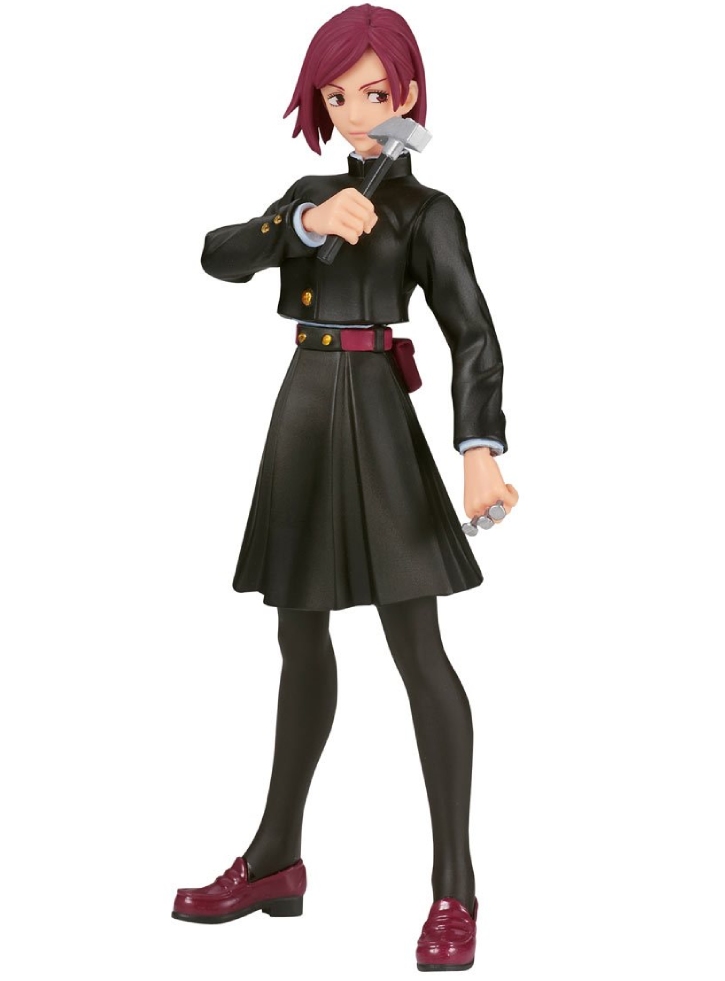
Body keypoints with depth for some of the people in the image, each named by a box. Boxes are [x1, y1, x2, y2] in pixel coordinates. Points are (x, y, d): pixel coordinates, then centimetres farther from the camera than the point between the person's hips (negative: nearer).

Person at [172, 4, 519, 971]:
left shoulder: (426, 211, -2)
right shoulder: (309, 194, 15)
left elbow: (472, 334, -14)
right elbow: (221, 256, 0)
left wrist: (481, 450, -30)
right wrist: (307, 224, -19)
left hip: (376, 420, -6)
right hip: (303, 415, 6)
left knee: (417, 648, -7)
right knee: (302, 642, 13)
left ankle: (456, 888, -1)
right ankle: (276, 860, 24)